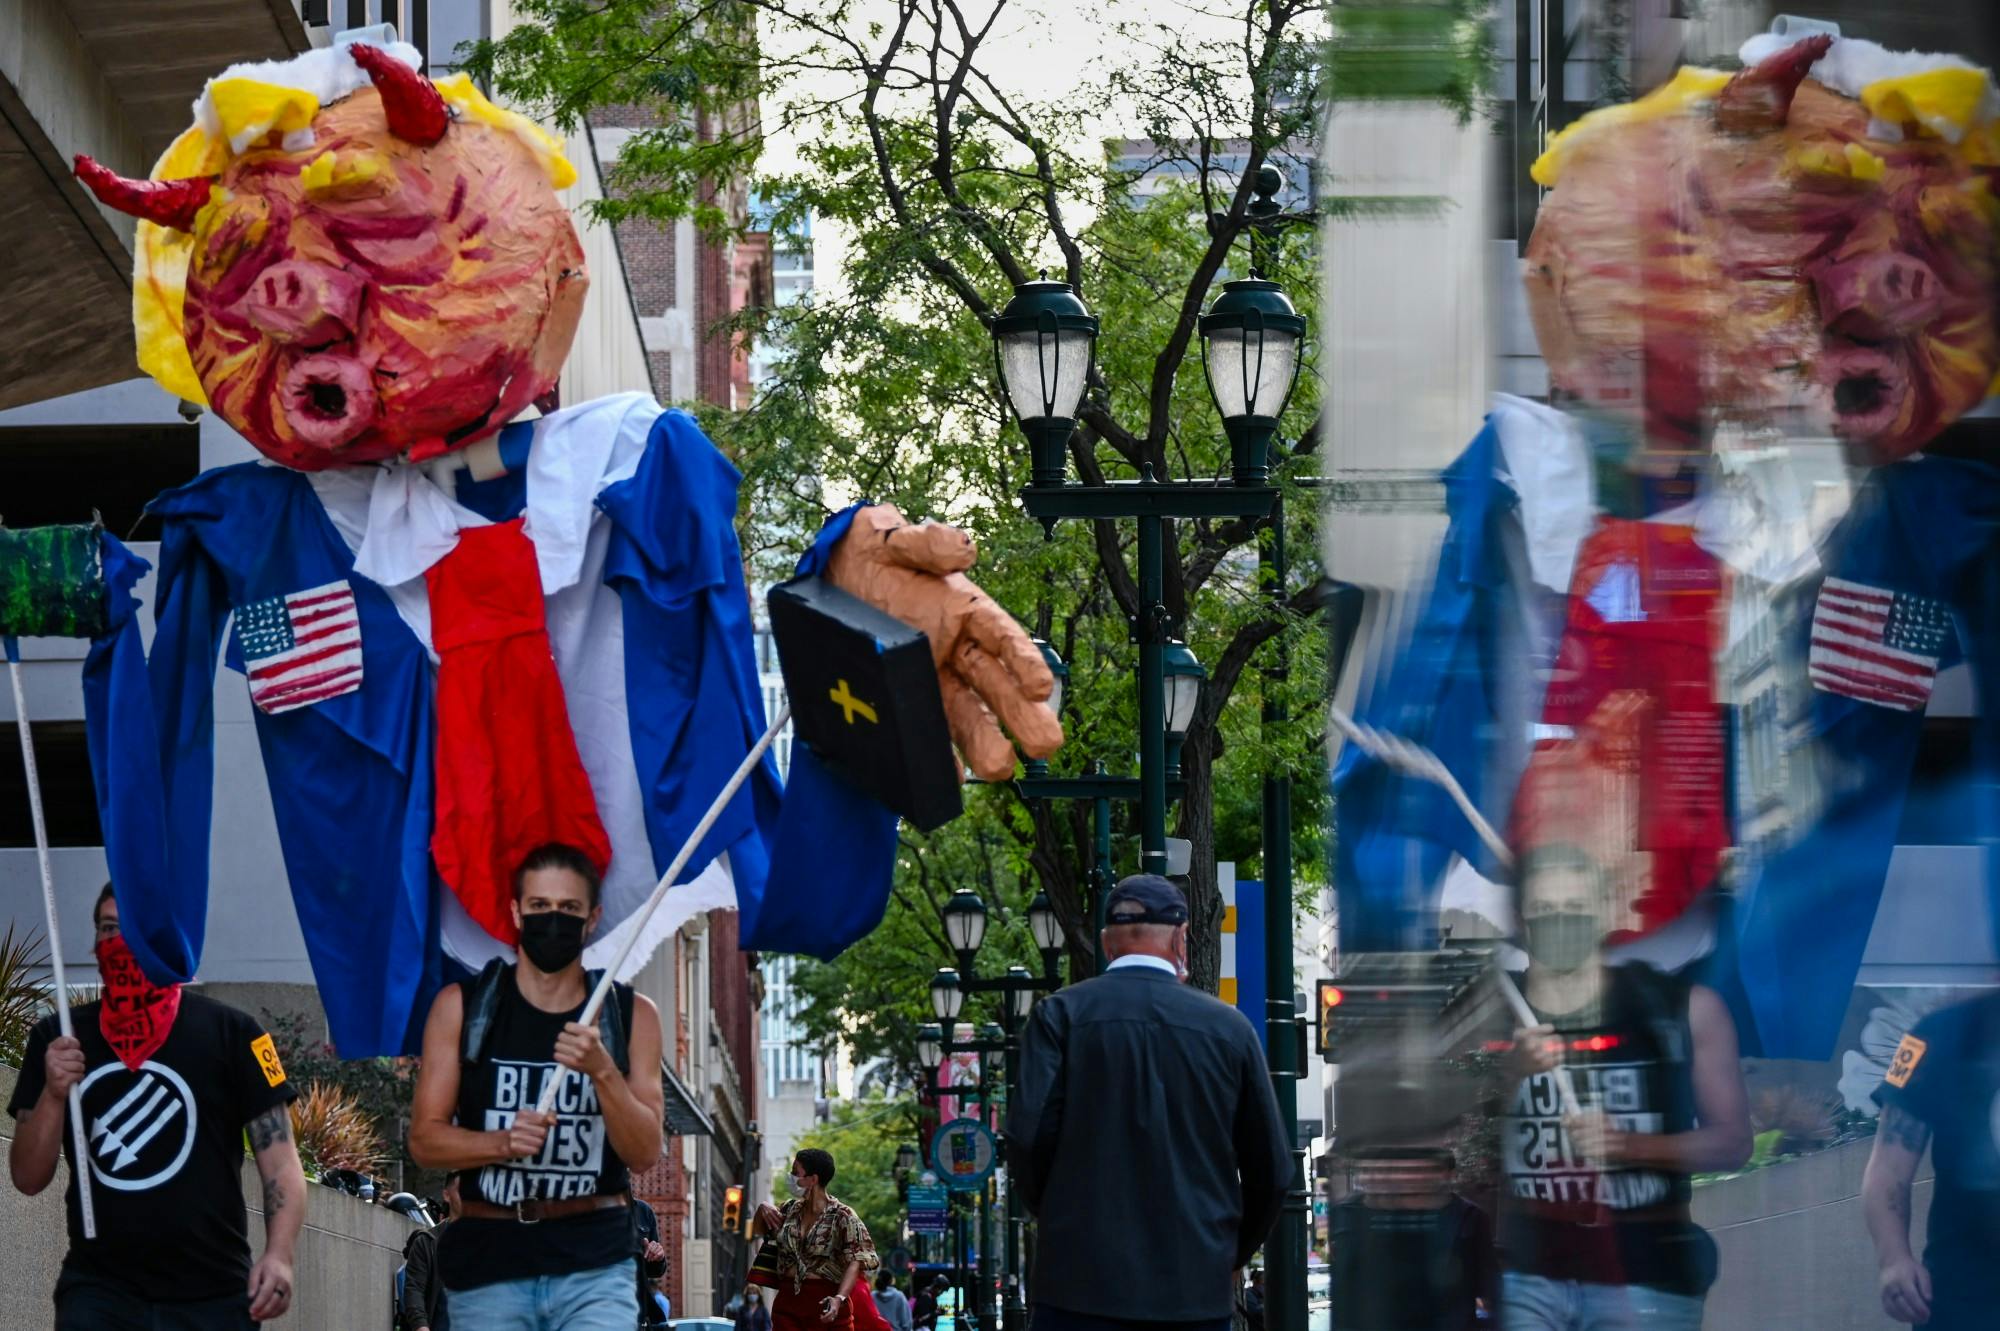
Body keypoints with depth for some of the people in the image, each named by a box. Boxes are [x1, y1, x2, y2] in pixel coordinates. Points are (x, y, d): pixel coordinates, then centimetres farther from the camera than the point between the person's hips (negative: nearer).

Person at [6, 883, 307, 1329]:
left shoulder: (230, 1034, 0)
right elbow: (28, 1178, 8)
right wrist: (53, 1095, -10)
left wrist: (280, 1254, -20)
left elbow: (279, 1161, -3)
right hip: (98, 1291, 2)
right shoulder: (59, 1040, 9)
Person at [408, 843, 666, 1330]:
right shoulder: (462, 1007, 6)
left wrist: (602, 1071, -17)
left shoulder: (630, 1015, 7)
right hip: (487, 1258, 1)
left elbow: (645, 1153, 0)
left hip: (594, 1262, -1)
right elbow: (424, 1139, 3)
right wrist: (504, 1143, -16)